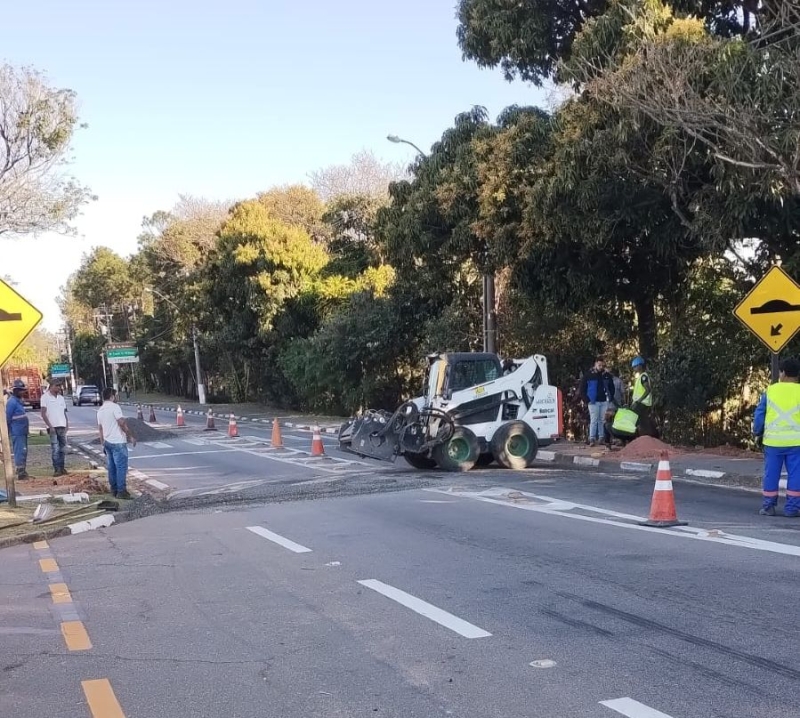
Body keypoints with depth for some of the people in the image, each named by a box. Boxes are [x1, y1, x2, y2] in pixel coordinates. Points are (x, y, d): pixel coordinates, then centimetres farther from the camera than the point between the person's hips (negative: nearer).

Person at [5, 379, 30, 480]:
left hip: (23, 433, 10)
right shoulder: (12, 402, -13)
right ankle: (20, 474, -7)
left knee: (23, 452, 13)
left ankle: (23, 473, 20)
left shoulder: (19, 401, 17)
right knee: (20, 452, -9)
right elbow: (7, 418, -14)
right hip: (17, 433, -10)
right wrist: (8, 432, -13)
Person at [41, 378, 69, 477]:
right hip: (53, 427, -5)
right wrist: (50, 426, -12)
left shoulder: (61, 397, 15)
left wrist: (67, 424, 5)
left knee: (63, 448, 7)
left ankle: (61, 468, 14)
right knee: (55, 449, -6)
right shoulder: (45, 397, -2)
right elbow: (43, 414, -5)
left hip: (62, 426, 5)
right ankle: (57, 469, -4)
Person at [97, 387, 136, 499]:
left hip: (107, 442, 8)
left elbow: (100, 429, 16)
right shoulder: (114, 407, -13)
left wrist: (103, 444, 22)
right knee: (121, 467, -5)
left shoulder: (100, 410, 12)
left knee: (112, 467, 12)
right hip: (118, 442, -8)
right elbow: (122, 423, -18)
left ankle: (114, 490, 16)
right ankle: (121, 491, -6)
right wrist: (130, 436, -12)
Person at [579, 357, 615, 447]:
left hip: (604, 401, 3)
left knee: (602, 420, 7)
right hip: (594, 402, -3)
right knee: (594, 420, -8)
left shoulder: (607, 375, 10)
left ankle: (602, 438, 12)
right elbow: (582, 388, 2)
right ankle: (592, 439, -10)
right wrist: (587, 399, -5)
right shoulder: (588, 375, -1)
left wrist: (610, 398, 9)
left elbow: (612, 388, 21)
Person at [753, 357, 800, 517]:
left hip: (773, 441, 1)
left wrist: (757, 433, 18)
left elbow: (759, 415, 4)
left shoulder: (770, 391, 0)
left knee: (771, 474, 9)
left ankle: (768, 506, 12)